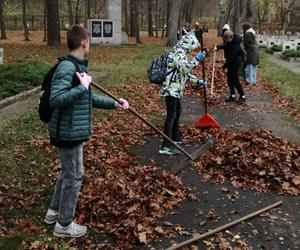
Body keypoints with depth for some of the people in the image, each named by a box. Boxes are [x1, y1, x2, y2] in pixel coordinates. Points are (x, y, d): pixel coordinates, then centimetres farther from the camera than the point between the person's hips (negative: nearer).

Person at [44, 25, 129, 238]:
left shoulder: (78, 66, 10)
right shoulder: (67, 68, -21)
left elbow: (90, 98, 19)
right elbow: (55, 99, -32)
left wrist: (114, 103, 15)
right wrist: (83, 87, -29)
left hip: (73, 131, 10)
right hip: (68, 132, -10)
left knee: (68, 173, 23)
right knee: (74, 176, 3)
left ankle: (54, 211, 39)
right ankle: (64, 225, 18)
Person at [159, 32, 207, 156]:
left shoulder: (181, 53, 17)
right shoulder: (178, 52, -16)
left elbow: (185, 72, 25)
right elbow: (184, 68, -29)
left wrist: (197, 81, 23)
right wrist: (197, 59, -25)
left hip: (176, 89, 11)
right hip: (171, 88, -11)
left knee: (178, 111, 21)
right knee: (171, 115, -12)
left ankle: (175, 137, 37)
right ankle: (166, 146, -13)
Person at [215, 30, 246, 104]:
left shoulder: (235, 46, -29)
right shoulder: (230, 42, -2)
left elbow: (231, 58, -25)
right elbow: (225, 45, 20)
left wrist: (224, 66, -16)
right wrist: (218, 47, 2)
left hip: (235, 63, -10)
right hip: (231, 63, 10)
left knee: (235, 80, -5)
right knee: (229, 80, 12)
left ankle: (242, 96, 7)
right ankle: (232, 96, 22)